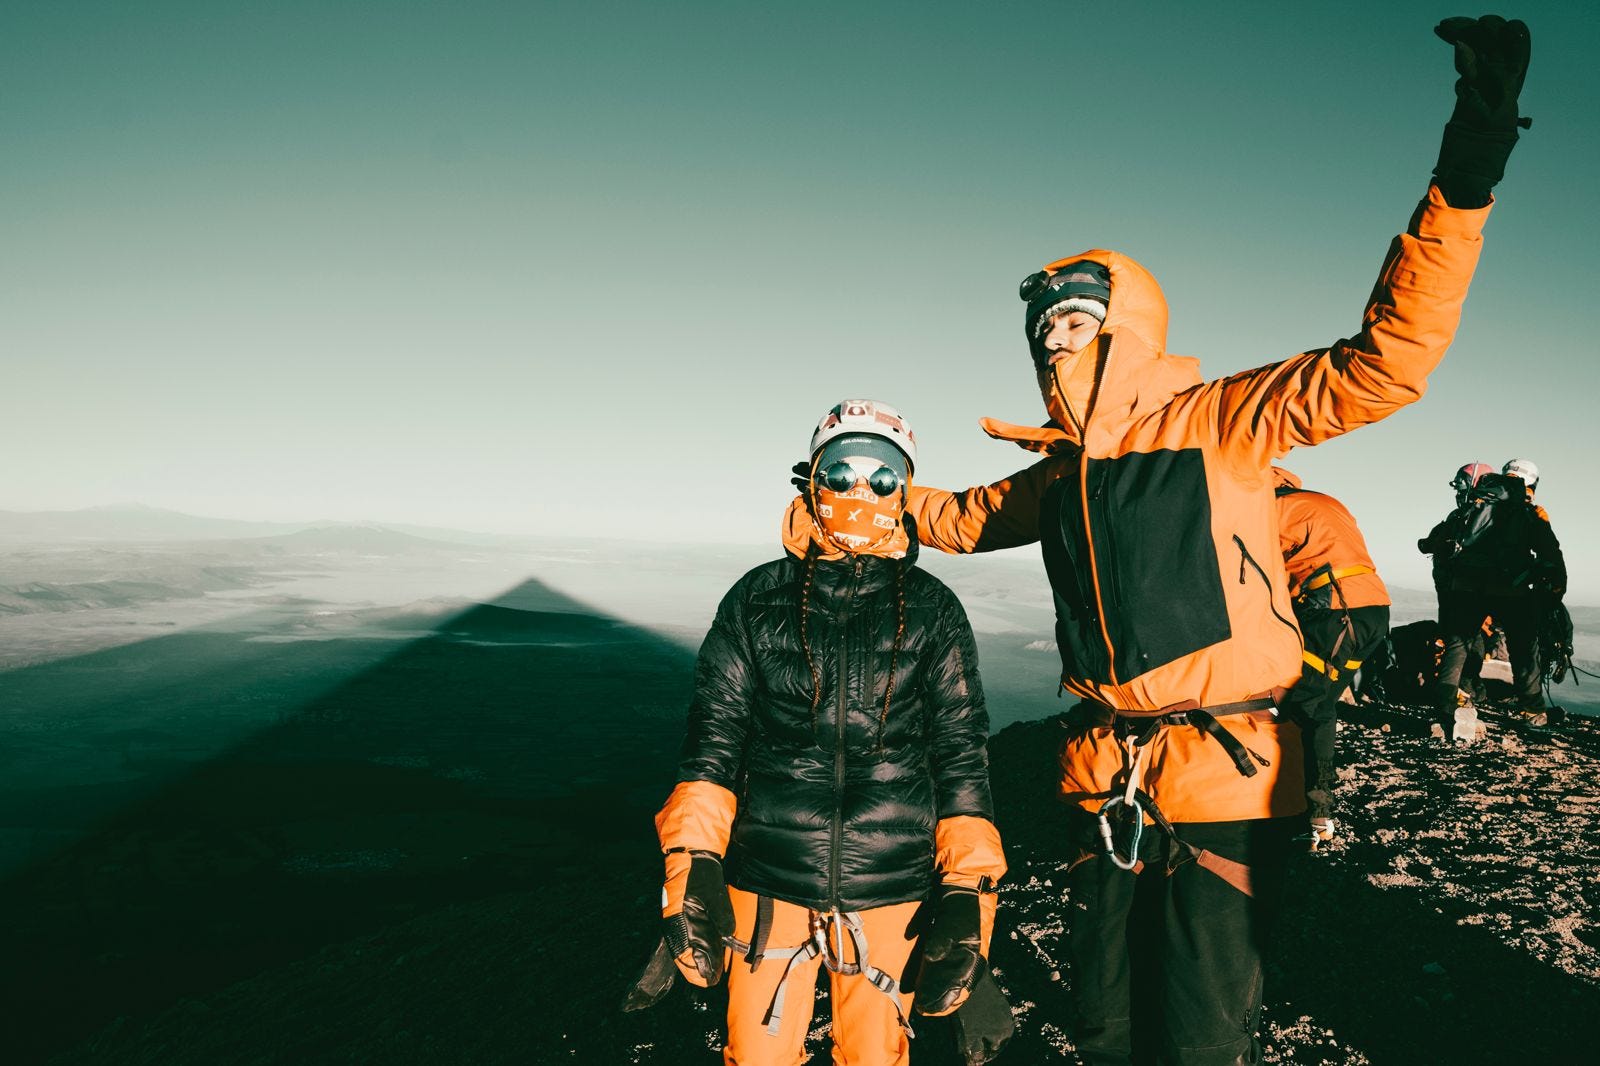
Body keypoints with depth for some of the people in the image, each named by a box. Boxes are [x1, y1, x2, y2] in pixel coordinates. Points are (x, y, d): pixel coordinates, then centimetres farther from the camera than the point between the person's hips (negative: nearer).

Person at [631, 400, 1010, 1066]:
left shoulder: (933, 610, 3)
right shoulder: (757, 599, 3)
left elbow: (961, 755, 3)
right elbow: (713, 740, 3)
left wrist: (967, 893, -3)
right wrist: (692, 869, -5)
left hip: (892, 896, 0)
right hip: (767, 890, 0)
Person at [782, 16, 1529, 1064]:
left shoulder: (1215, 424, -7)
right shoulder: (1055, 476, 11)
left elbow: (1384, 359, -16)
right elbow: (961, 518, 30)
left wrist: (1463, 179, -25)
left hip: (1225, 780, -6)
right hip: (1110, 789, 6)